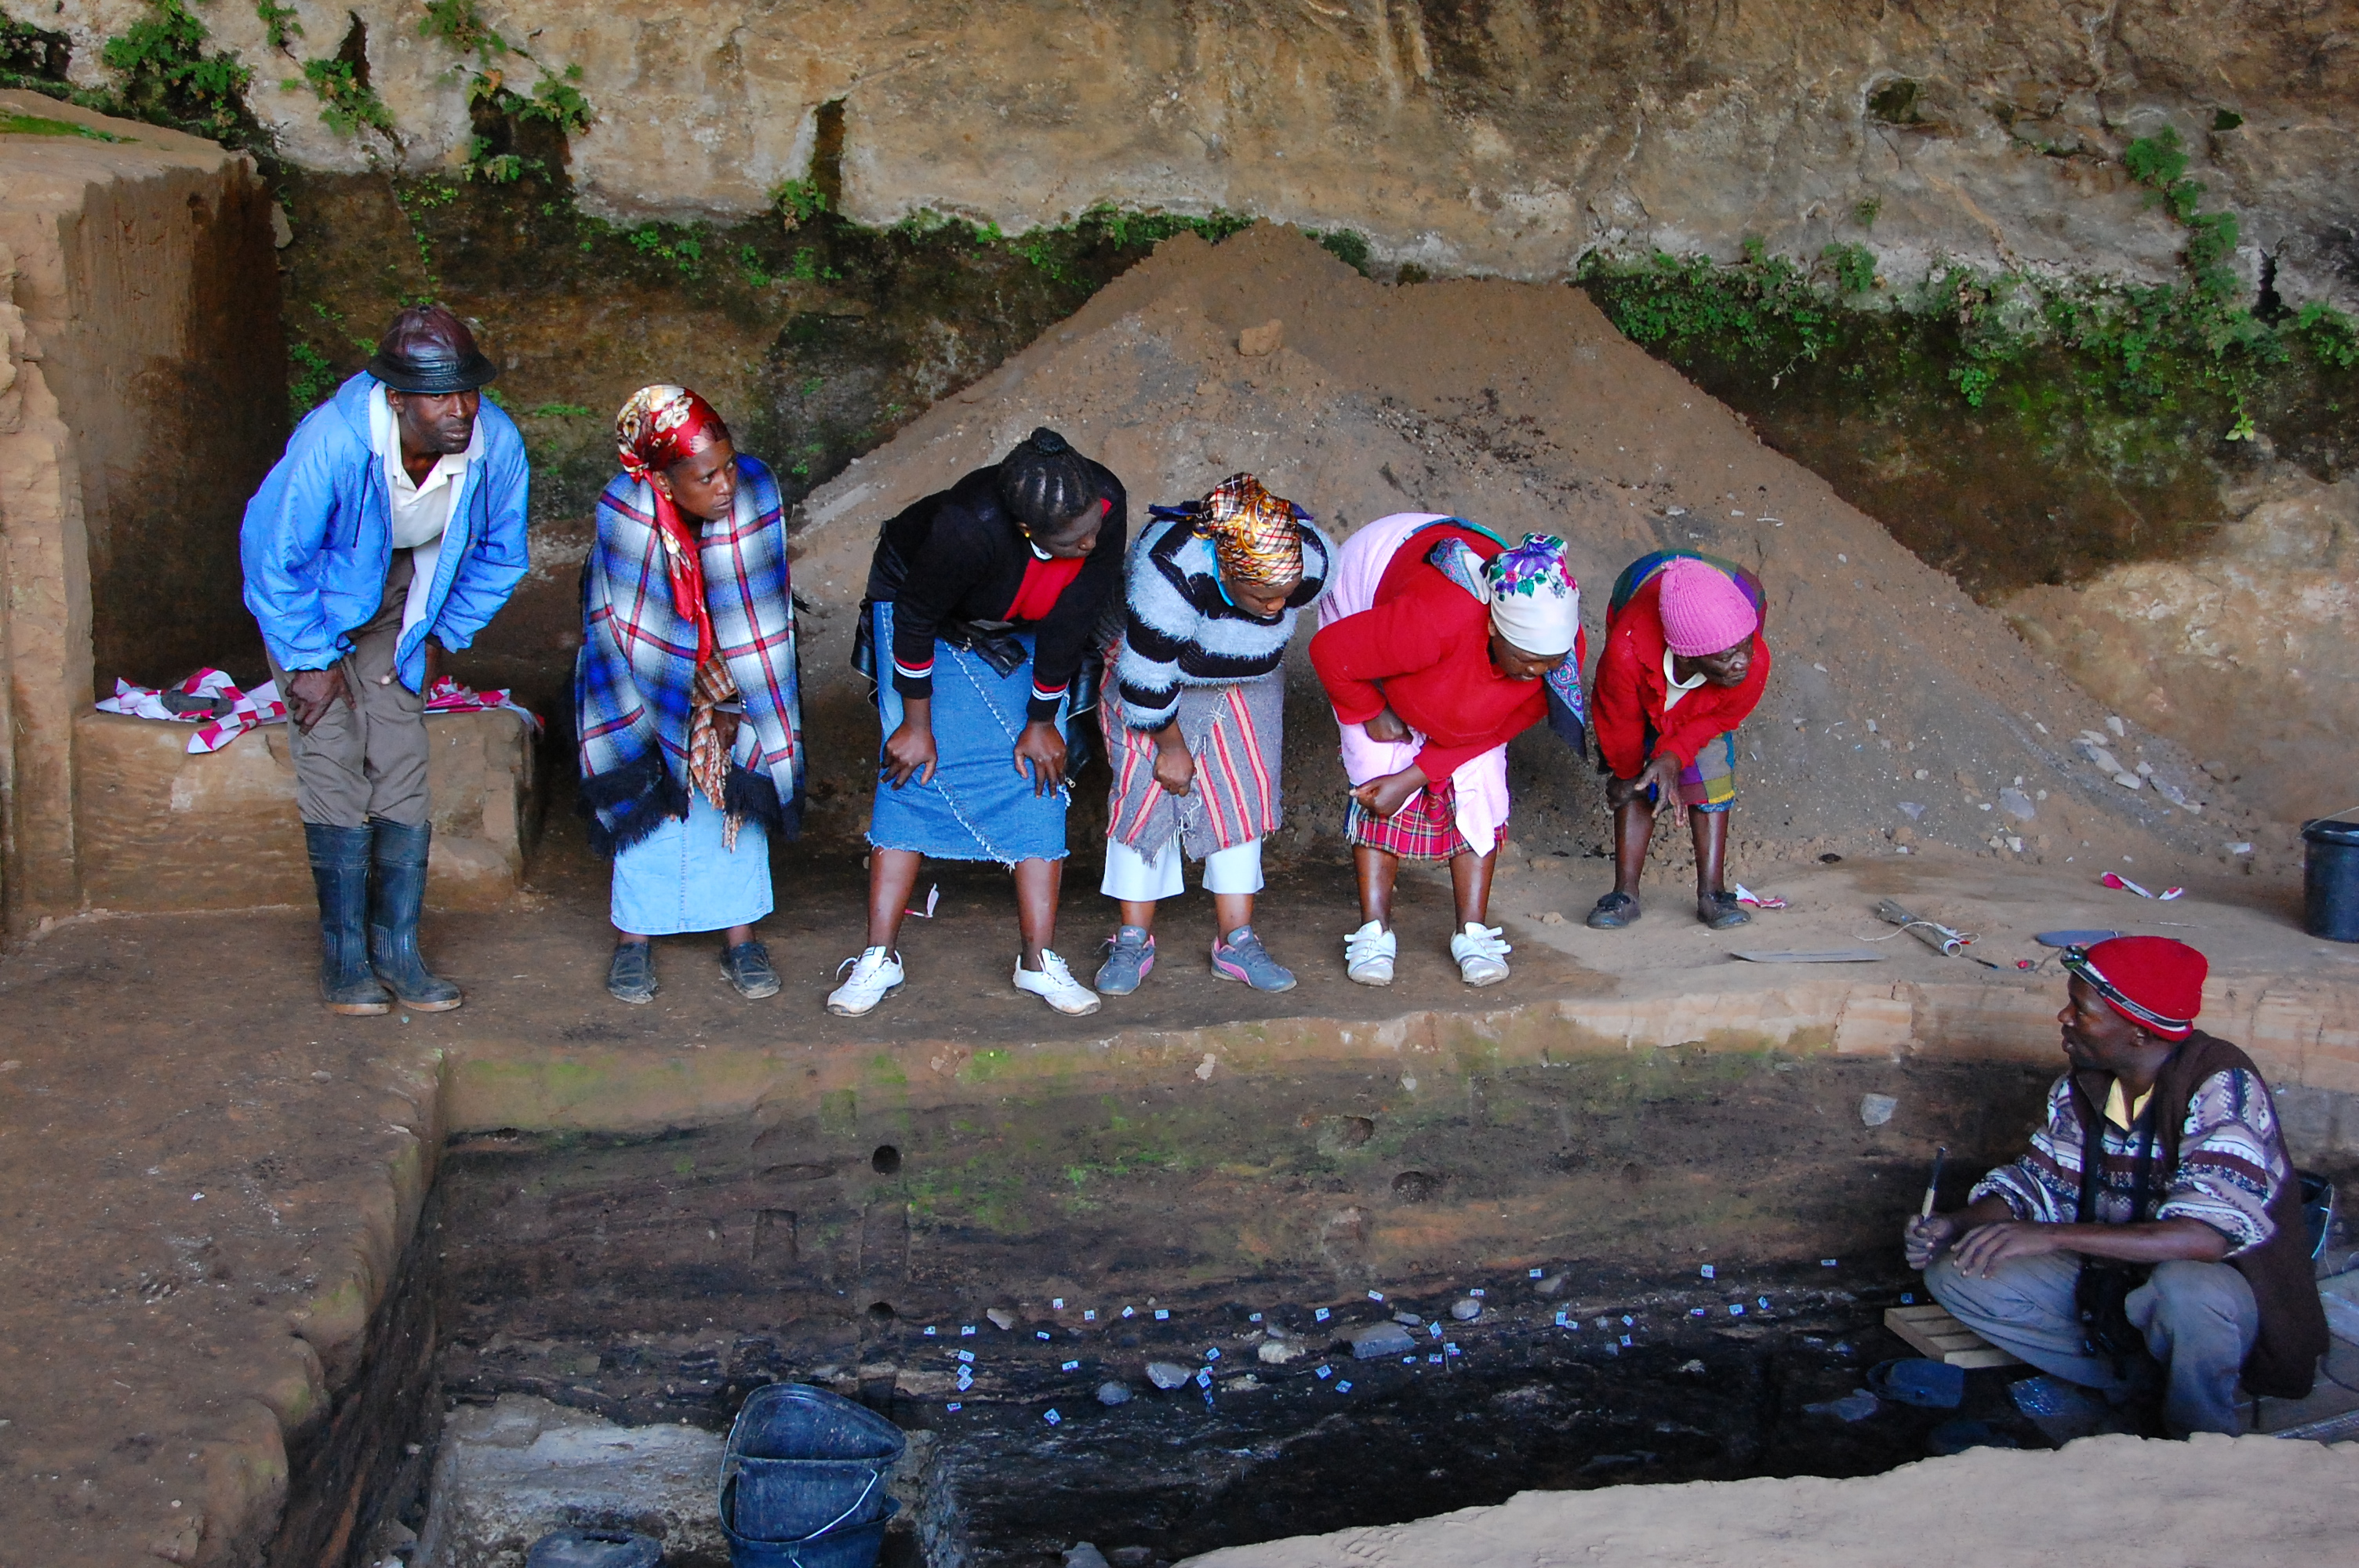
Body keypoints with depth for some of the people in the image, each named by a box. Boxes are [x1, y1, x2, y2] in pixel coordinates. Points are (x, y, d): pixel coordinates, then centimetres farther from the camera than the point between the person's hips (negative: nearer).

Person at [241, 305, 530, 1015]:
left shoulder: (496, 444, -23)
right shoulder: (330, 443, -35)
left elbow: (499, 554, -2)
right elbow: (272, 553, -22)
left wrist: (442, 637, 2)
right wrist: (310, 661, -16)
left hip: (400, 596, 4)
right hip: (311, 594, -3)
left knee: (404, 768, -2)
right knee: (335, 761, -11)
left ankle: (398, 948, 5)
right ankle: (344, 955, -2)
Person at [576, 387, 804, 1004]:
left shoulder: (757, 490, -28)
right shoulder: (625, 511, -32)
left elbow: (761, 614, -18)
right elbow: (635, 630, -22)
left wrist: (734, 702, -13)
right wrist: (701, 702, -17)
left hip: (732, 668, 2)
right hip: (649, 666, -2)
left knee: (739, 780, -2)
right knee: (649, 786, -5)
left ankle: (740, 937, 6)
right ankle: (634, 937, 7)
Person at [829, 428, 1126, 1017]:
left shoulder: (1107, 504, -31)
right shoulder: (969, 526, -41)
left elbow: (1071, 619, -18)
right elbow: (916, 619, -24)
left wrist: (1043, 721, -9)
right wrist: (917, 723, -14)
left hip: (1024, 633, 3)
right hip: (920, 603, -3)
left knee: (1038, 771, -6)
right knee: (915, 769, -11)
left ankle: (1039, 959, -2)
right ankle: (879, 957, -4)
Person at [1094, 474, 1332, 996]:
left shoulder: (1312, 561, -29)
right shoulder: (1169, 571, -43)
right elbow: (1145, 679, -29)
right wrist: (1171, 746, -17)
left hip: (1248, 682, 4)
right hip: (1151, 664, -3)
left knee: (1242, 793, -4)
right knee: (1144, 790, -8)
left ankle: (1236, 941, 0)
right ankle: (1133, 941, 0)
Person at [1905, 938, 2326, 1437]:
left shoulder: (2220, 1087, -25)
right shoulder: (2083, 1082, -3)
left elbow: (2208, 1236, -37)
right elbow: (2043, 1183, 7)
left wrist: (2052, 1236, -42)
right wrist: (1958, 1226, -13)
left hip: (2229, 1287, -6)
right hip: (2109, 1275, 6)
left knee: (2186, 1287, -41)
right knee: (1954, 1274, -9)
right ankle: (2132, 1373, 0)